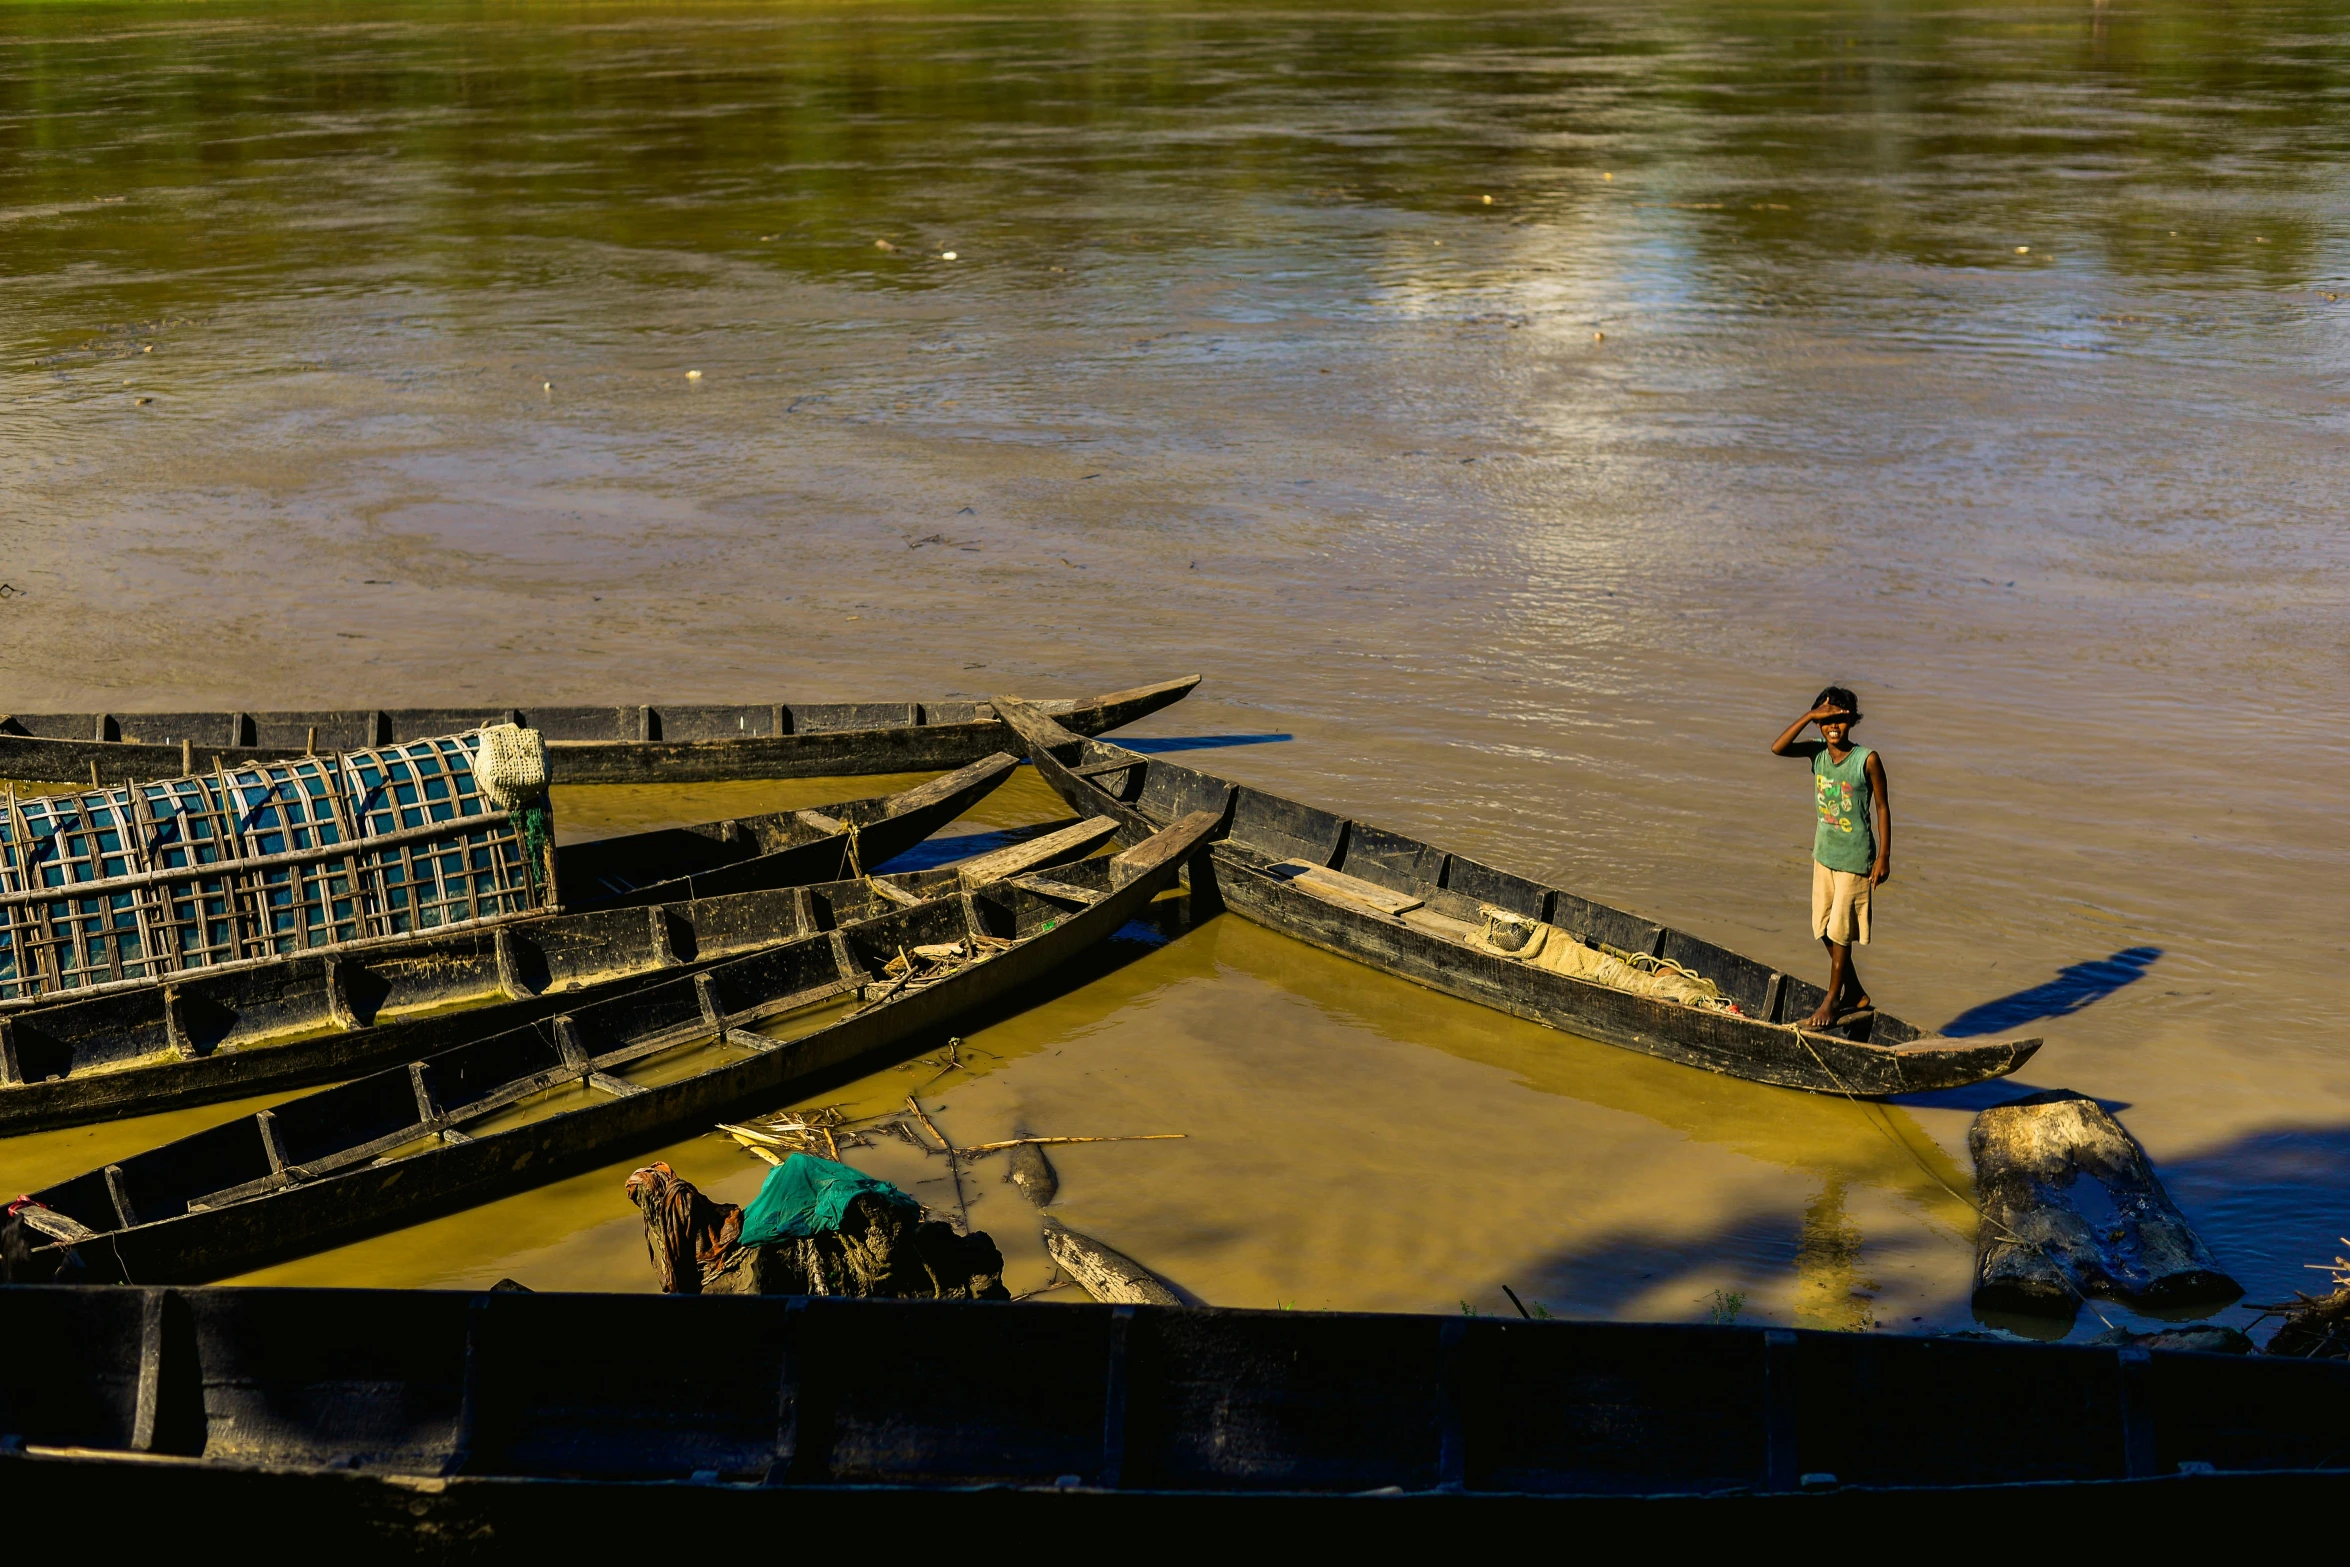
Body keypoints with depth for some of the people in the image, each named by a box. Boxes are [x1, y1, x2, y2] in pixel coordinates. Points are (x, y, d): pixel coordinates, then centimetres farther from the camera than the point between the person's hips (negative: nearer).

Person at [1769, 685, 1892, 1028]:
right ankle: (1855, 993, 30)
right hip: (1824, 854, 6)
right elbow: (1777, 749, -20)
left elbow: (1882, 807, -9)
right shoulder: (1817, 752, -4)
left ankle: (1832, 1000, 16)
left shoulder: (1867, 760, -16)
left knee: (1839, 931, 1)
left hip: (1855, 858, -6)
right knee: (1823, 928, 13)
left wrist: (1884, 857, -10)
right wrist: (1810, 716, -25)